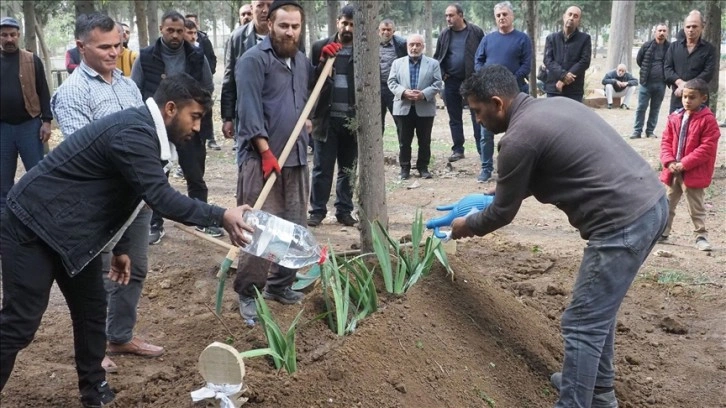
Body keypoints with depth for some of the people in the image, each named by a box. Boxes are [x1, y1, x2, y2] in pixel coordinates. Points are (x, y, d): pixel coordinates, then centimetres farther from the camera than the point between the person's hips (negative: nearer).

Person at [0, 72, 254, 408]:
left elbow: (116, 193, 18)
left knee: (92, 311, 12)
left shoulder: (142, 130, 9)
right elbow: (161, 197, -31)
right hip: (33, 225, -10)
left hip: (69, 230, 10)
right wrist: (221, 217, -28)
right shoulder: (135, 133, -23)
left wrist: (119, 248, 21)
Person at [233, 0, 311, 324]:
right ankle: (248, 293, 4)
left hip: (297, 157, 7)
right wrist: (267, 152, -20)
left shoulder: (303, 61, 14)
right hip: (262, 157, -7)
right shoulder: (254, 60, -8)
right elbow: (250, 110, -15)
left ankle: (280, 284, 25)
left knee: (294, 227, 11)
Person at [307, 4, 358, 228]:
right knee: (322, 168, 3)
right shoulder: (321, 47, 3)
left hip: (353, 120, 1)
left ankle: (344, 210, 20)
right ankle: (317, 210, 11)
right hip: (326, 118, 0)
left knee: (348, 169, 10)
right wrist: (323, 61, -14)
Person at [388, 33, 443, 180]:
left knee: (424, 141, 6)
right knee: (404, 141, 5)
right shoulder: (397, 63, 10)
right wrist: (404, 92, -16)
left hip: (425, 109, -1)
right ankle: (405, 168, 15)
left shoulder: (433, 63, 6)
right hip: (403, 108, 1)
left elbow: (437, 84, -2)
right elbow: (392, 82, 2)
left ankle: (423, 167, 17)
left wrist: (424, 94, -17)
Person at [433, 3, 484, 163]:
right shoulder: (444, 34, 5)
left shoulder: (476, 31, -4)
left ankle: (482, 149, 4)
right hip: (451, 82, 4)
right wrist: (442, 74, 0)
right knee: (454, 118, 9)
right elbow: (437, 57, 13)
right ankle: (457, 150, 17)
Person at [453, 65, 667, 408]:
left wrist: (468, 225, 20)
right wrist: (496, 192, 36)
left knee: (581, 325, 0)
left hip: (623, 223, -10)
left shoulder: (518, 139, -12)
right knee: (599, 309, 25)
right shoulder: (552, 105, 16)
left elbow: (503, 213, 2)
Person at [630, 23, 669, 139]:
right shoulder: (647, 46, -1)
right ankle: (637, 131, 7)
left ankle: (650, 131, 17)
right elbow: (638, 60, 12)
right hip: (646, 82, 0)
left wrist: (666, 75, 6)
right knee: (641, 107, 1)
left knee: (655, 108, 8)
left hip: (661, 84, 0)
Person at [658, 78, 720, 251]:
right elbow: (666, 141, 7)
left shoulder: (708, 120, -12)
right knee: (667, 204, 16)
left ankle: (701, 236, 15)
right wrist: (669, 161, -9)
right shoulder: (675, 117, 4)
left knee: (696, 207, 4)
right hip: (673, 171, 6)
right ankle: (662, 232, 28)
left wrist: (684, 164, -20)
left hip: (694, 173, -6)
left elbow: (707, 148, -17)